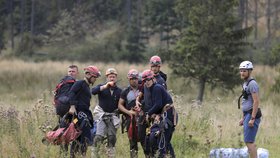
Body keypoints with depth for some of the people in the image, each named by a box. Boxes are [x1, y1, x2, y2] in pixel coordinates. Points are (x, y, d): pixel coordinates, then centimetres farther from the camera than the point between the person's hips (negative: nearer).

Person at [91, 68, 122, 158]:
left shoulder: (119, 91, 6)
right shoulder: (102, 87, 1)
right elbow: (93, 91, -21)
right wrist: (105, 86, -30)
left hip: (113, 116, 3)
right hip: (102, 114, -3)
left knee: (112, 137, 2)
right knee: (99, 135, -14)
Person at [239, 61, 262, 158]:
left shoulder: (252, 84, -14)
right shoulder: (246, 83, 18)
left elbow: (256, 102, -20)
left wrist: (252, 119, -24)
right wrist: (243, 118, 23)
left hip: (252, 115, -10)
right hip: (247, 115, 10)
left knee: (249, 141, -12)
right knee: (249, 142, 11)